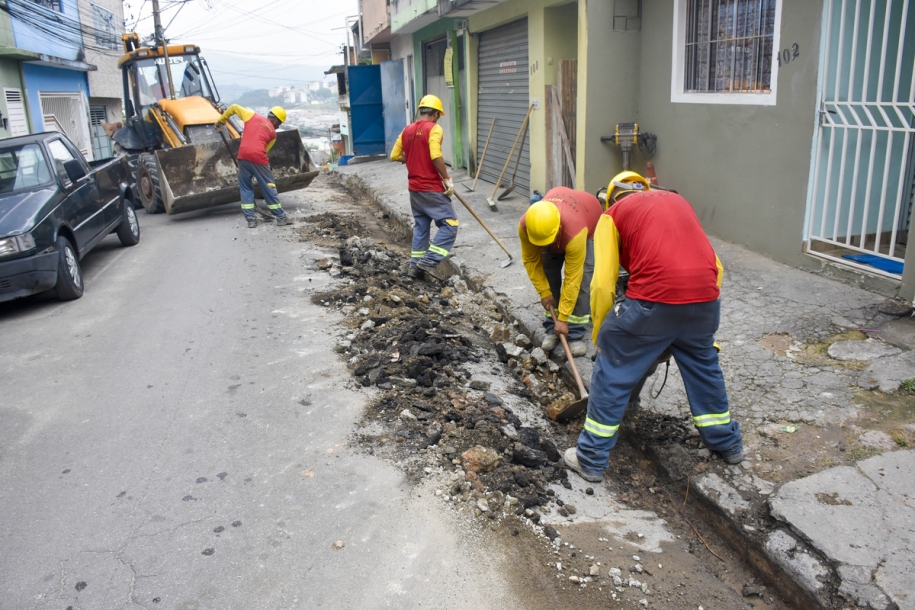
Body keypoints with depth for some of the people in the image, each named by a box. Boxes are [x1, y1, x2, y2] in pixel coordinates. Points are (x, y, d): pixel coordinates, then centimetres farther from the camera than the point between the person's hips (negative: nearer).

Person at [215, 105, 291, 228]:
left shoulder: (252, 116, 19)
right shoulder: (273, 133, 14)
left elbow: (234, 107, 23)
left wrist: (221, 121, 35)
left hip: (243, 156, 2)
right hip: (258, 158, -2)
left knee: (245, 188, 14)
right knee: (269, 187, 8)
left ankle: (250, 219, 13)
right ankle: (281, 217, 13)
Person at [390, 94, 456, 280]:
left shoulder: (407, 130, 10)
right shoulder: (434, 129, -11)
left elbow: (395, 156, 12)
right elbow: (436, 156, -25)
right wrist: (447, 179, -17)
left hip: (414, 188, 8)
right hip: (432, 188, -8)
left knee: (420, 225, 17)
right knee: (450, 224, -2)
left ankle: (415, 265, 17)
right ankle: (429, 261, -8)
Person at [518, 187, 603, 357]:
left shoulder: (575, 232, -46)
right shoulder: (525, 225, -35)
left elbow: (572, 278, -37)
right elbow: (531, 261, -17)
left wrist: (563, 318, -31)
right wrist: (544, 292, -15)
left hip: (590, 223, -4)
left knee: (582, 279, -15)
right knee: (549, 275, -5)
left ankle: (576, 335, -6)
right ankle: (552, 329, 8)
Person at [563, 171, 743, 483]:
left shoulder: (613, 214, 13)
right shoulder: (677, 200, 27)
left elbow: (603, 284, 2)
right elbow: (716, 266, 23)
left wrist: (600, 335, 13)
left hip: (652, 301, -5)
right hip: (706, 298, 6)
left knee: (611, 376, 11)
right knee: (705, 368, 29)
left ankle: (591, 459, 19)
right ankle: (727, 443, 47)